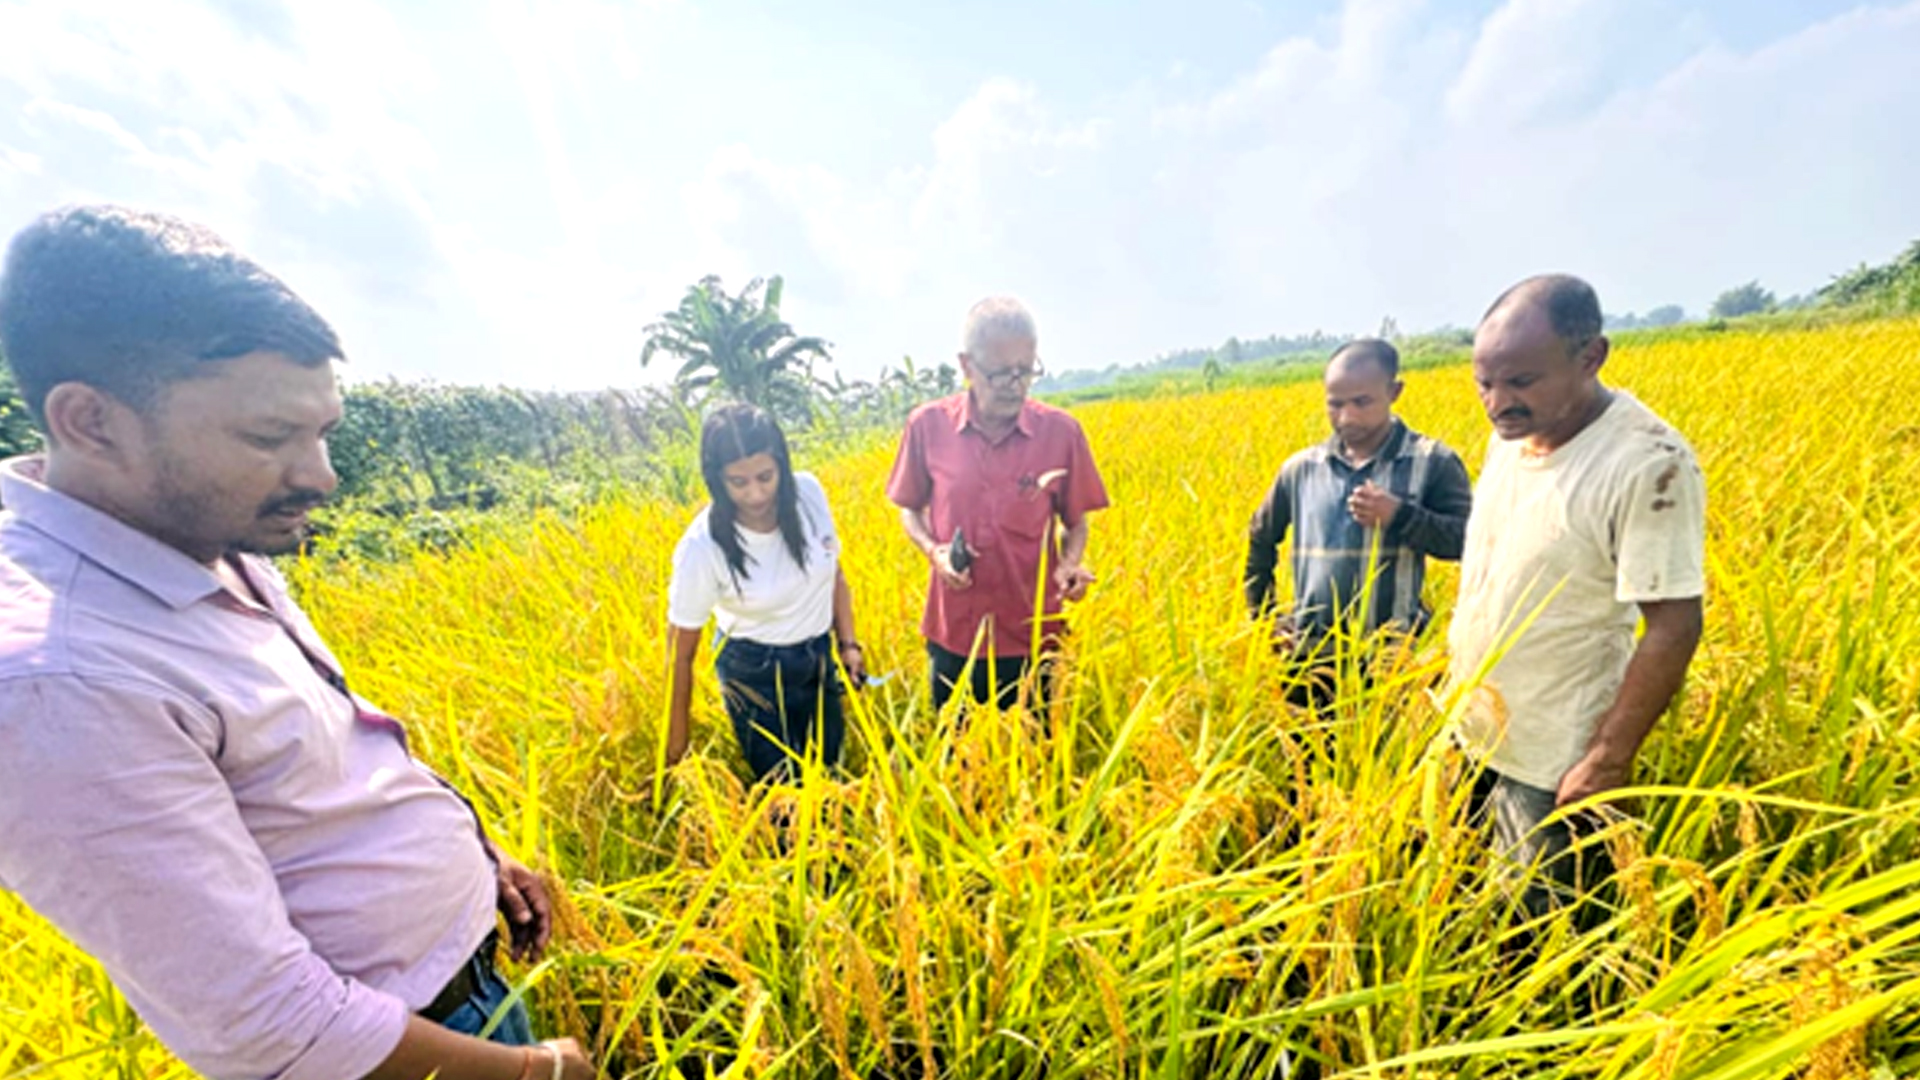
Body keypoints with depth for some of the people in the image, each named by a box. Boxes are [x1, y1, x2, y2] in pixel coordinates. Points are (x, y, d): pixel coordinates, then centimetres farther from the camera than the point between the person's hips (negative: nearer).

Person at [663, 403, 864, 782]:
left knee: (829, 769, 20)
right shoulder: (702, 547, -25)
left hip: (820, 661, 4)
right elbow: (680, 654, -13)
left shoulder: (809, 492, -17)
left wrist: (848, 643, -1)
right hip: (754, 675, -3)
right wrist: (676, 745, -5)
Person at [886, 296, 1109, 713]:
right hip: (954, 635, 1)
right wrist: (932, 550, -13)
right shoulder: (928, 425, -8)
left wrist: (1071, 565, -17)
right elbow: (910, 509, 6)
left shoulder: (1061, 431, -8)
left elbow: (1075, 523, 3)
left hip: (1034, 636, 0)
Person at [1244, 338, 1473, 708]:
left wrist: (1399, 514, -21)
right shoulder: (1301, 468, 4)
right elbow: (1259, 539, 14)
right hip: (1308, 656, 3)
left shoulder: (1433, 463, -3)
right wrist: (1262, 616, 9)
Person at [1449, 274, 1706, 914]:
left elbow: (1674, 627, -20)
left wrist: (1608, 763, -17)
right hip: (1468, 734, 6)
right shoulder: (1509, 436, -1)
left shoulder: (1647, 463, -22)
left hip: (1552, 765, -6)